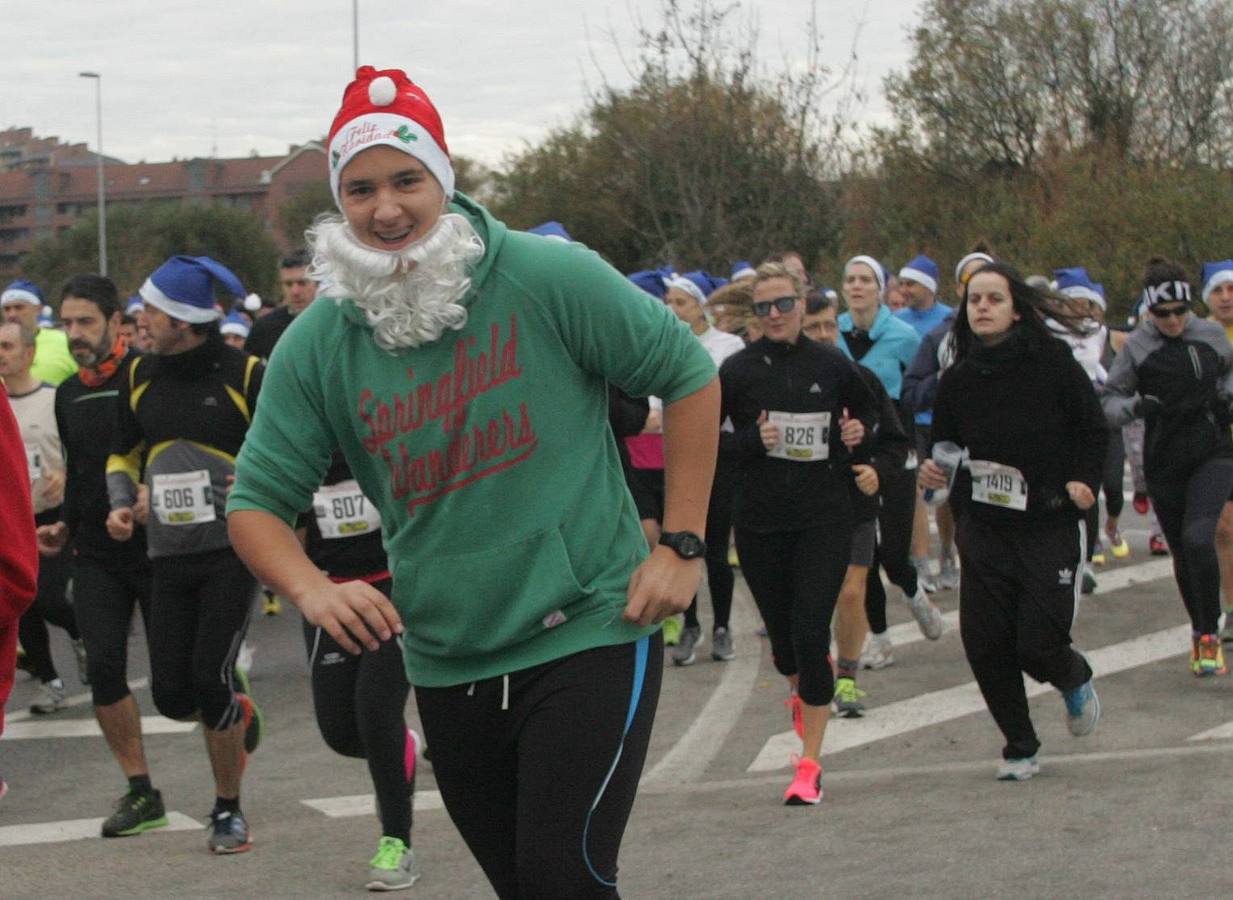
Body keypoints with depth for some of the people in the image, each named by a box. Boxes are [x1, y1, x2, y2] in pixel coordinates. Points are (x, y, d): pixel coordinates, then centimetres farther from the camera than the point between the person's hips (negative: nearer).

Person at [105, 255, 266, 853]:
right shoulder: (141, 376, 7)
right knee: (172, 696, 1)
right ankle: (239, 715, 38)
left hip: (233, 550, -5)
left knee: (210, 678, -12)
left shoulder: (244, 375, -8)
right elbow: (125, 451, 20)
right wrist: (121, 503, 2)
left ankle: (228, 809, 8)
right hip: (168, 555, 5)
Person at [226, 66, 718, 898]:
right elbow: (256, 503, 2)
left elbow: (689, 377, -2)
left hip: (589, 638, -4)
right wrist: (314, 591, -19)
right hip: (447, 669, 4)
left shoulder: (549, 278, -11)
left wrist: (681, 547, -6)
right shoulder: (318, 345, -2)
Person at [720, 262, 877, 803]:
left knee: (811, 632, -11)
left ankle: (810, 764, -5)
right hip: (759, 520, 1)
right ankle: (802, 687, 50)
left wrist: (860, 433, -2)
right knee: (781, 633, 12)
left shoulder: (832, 365, 2)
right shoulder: (738, 370, -1)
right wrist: (751, 442, -14)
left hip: (824, 518, -1)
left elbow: (869, 410, 20)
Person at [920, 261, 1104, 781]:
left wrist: (1085, 482, -14)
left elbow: (1093, 430, 1)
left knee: (1039, 645, -9)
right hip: (984, 528, 3)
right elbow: (945, 447, 11)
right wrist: (932, 472, -10)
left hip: (1051, 525, -3)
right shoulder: (957, 380, 2)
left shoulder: (1053, 362, -7)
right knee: (984, 643, -2)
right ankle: (1020, 749, 18)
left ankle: (1075, 681, 29)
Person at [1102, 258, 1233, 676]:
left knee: (1198, 538, -21)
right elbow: (1109, 401, -2)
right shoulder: (1137, 346, -3)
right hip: (1164, 463, 1)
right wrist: (1134, 406, -23)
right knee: (1182, 551, 9)